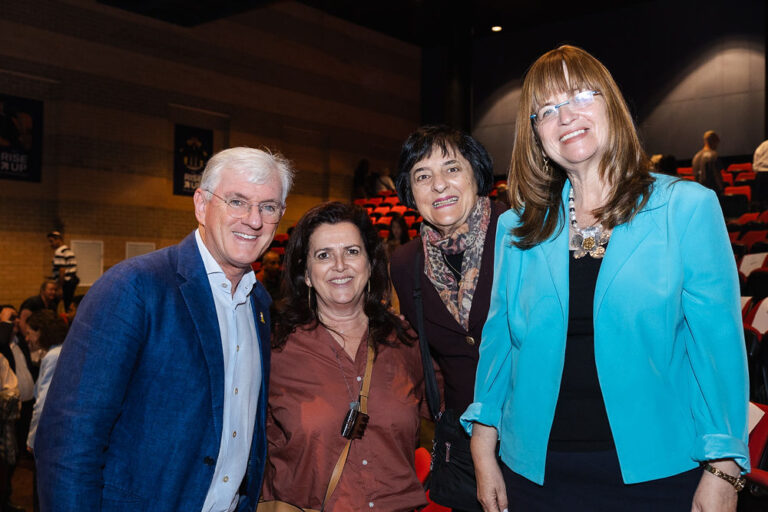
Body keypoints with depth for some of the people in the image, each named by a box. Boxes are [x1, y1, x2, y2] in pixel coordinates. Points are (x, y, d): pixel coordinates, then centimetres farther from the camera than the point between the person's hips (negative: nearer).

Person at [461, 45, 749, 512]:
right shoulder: (517, 228, 4)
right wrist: (484, 452, 5)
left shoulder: (687, 206, -4)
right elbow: (498, 340, 7)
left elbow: (717, 340, -6)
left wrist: (722, 471, -10)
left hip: (656, 470, -2)